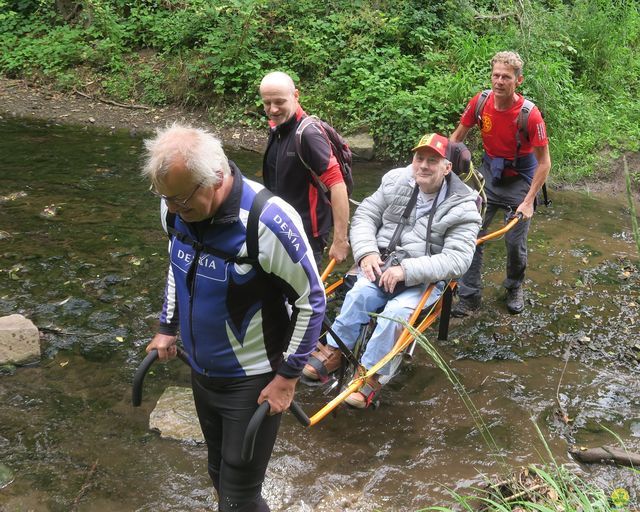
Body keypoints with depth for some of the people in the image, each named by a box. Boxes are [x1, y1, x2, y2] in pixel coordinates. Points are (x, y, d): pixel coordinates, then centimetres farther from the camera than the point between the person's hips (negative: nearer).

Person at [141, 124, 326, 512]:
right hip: (201, 372, 6)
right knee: (221, 475, 23)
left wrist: (288, 375, -16)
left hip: (253, 381, -6)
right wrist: (169, 327, 15)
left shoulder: (269, 222, -29)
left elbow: (312, 301, -18)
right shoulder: (177, 208, -10)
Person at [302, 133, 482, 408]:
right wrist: (367, 253, -11)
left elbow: (457, 259, -17)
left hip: (424, 279, -2)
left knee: (395, 311, -31)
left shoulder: (463, 207, -8)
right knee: (359, 294, -29)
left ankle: (369, 376, -16)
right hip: (382, 264, 3)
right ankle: (332, 352, -14)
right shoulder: (396, 181, 3)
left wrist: (407, 270, -25)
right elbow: (364, 216, 8)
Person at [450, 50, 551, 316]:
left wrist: (529, 201, -20)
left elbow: (544, 162, -18)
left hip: (519, 179, -3)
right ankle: (469, 295, 8)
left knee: (515, 242, 3)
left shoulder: (530, 114, -26)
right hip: (489, 173, 3)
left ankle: (514, 287, 32)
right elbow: (457, 137, 0)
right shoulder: (480, 102, -16)